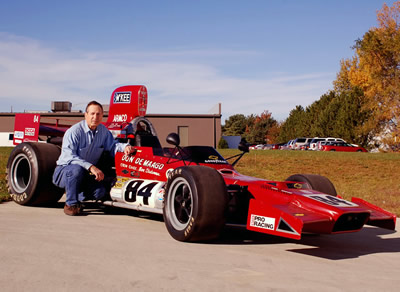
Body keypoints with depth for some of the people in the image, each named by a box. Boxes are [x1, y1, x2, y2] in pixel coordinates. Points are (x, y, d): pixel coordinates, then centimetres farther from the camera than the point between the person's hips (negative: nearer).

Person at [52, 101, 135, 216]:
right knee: (77, 169, -39)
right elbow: (68, 156, -26)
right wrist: (90, 167, -37)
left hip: (85, 175, 5)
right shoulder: (74, 131, -17)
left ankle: (77, 197, 12)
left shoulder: (103, 130, 4)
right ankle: (70, 204, -18)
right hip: (64, 171, -5)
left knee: (100, 191, -21)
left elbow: (112, 146, 6)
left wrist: (124, 147, -19)